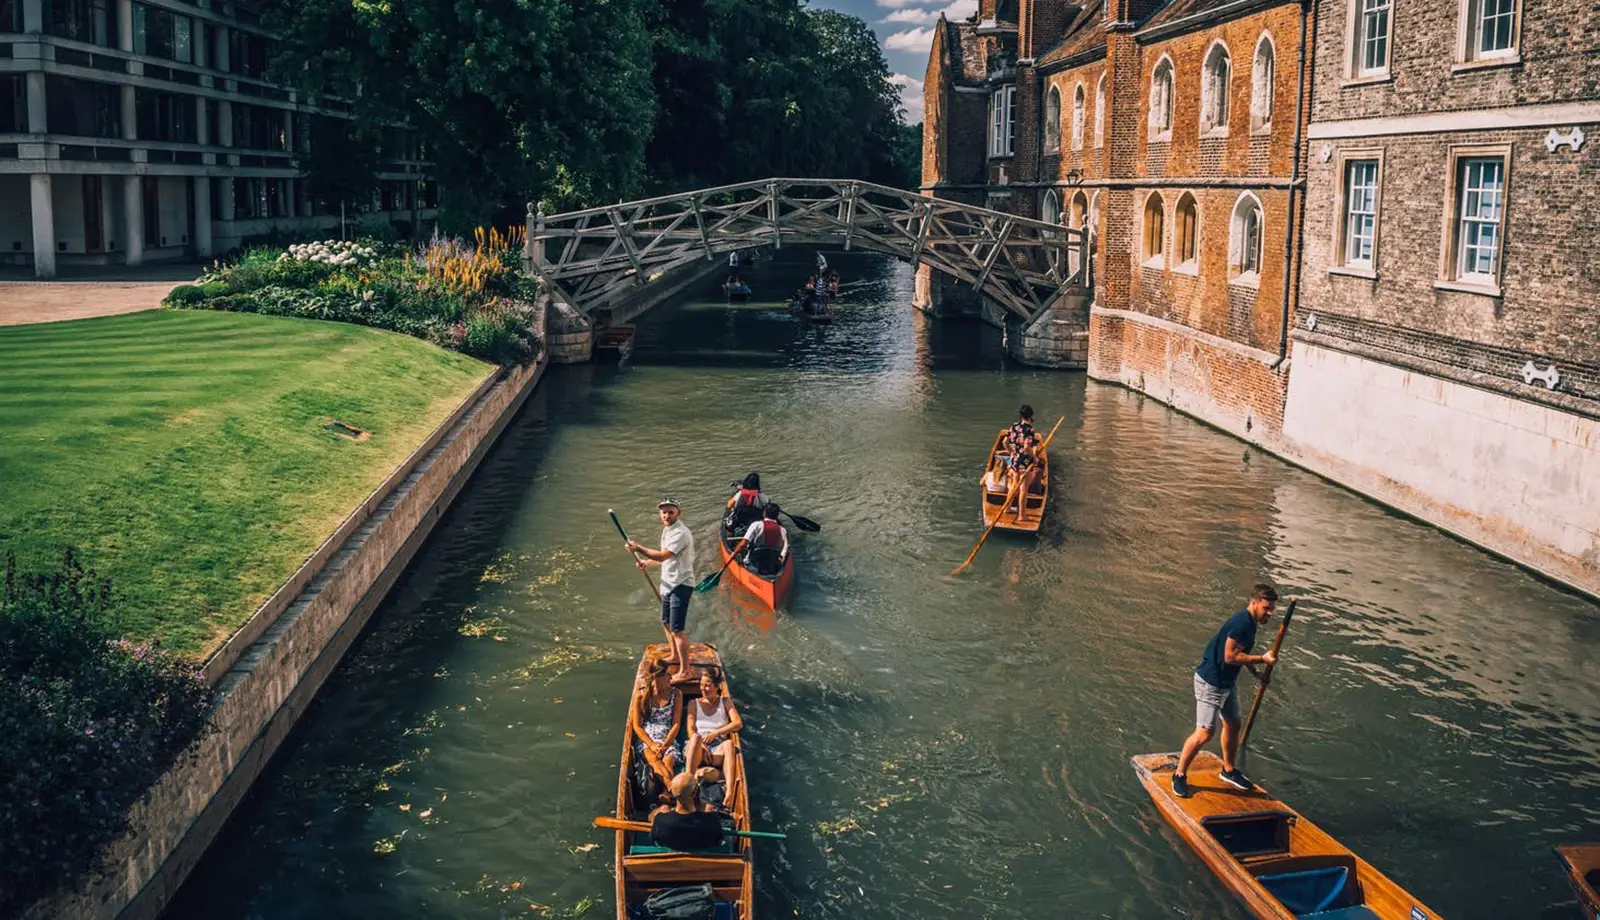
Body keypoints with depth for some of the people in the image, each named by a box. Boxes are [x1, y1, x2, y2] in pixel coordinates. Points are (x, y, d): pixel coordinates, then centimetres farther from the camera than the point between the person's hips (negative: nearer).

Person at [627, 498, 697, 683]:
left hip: (680, 586, -11)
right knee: (666, 623, 26)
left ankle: (684, 671, -6)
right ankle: (675, 656, 45)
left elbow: (662, 556, -30)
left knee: (677, 629, -11)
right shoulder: (667, 530, 10)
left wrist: (638, 548, -22)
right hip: (668, 584, 11)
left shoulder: (680, 534, -22)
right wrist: (647, 562, 13)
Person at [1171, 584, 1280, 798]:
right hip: (1210, 682, -10)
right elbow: (1230, 656, -26)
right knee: (1204, 733, -10)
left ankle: (1228, 771, 37)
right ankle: (1179, 775, 3)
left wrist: (1254, 672, 13)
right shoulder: (1241, 623, -24)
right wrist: (1263, 659, -21)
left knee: (1233, 724, 19)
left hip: (1226, 682, 10)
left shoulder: (1249, 623, 8)